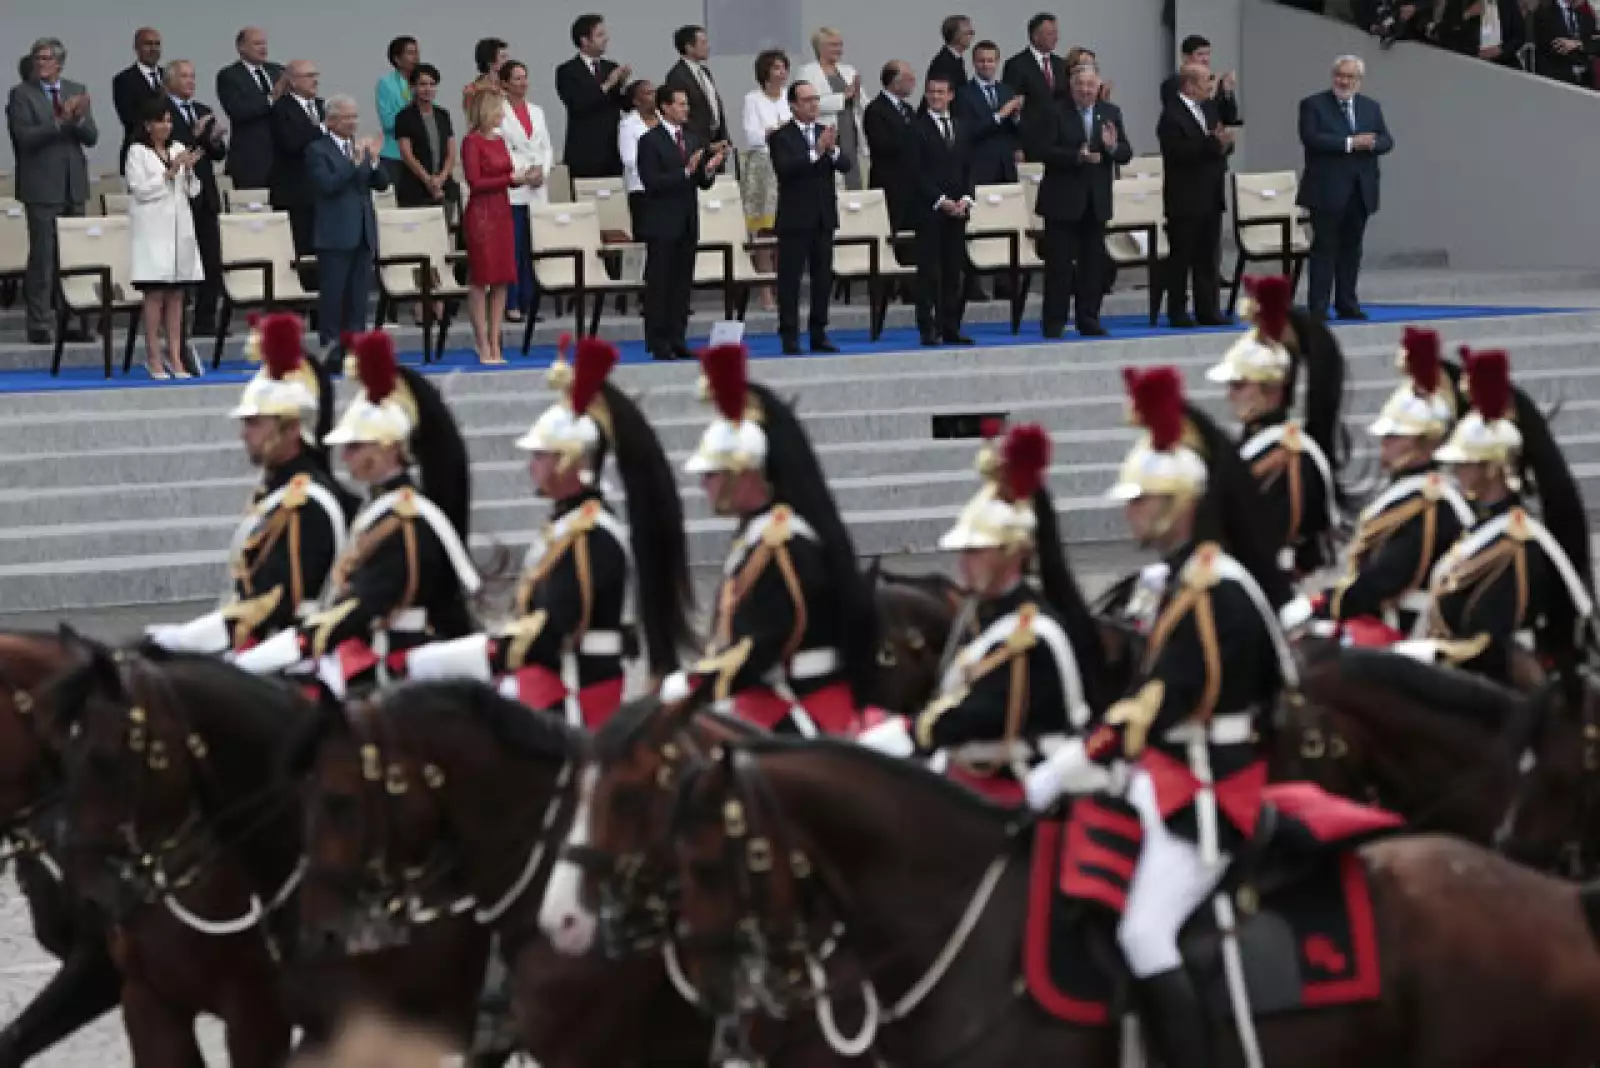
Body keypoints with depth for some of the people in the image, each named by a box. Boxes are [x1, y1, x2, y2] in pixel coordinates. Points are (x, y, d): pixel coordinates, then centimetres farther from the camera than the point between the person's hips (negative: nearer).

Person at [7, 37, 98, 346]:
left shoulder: (76, 91, 10)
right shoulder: (21, 94, -3)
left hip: (73, 186, 4)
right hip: (42, 188, -4)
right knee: (42, 258, -4)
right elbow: (25, 137, -14)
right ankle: (39, 326, 0)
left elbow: (92, 138, 5)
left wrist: (80, 119, -16)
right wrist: (59, 122, -25)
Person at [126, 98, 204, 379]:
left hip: (179, 227, 5)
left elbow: (192, 191, 12)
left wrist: (189, 169, -7)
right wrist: (171, 171, -15)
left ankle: (175, 357, 4)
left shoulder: (179, 149, 13)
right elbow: (141, 190, -10)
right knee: (155, 293, -6)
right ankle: (153, 358, -4)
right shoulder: (138, 152, -2)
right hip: (152, 228, -5)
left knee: (176, 294, 3)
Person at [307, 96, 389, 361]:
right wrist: (354, 163, -23)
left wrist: (374, 161, -9)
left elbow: (382, 183, 10)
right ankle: (330, 343, -3)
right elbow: (326, 185, -18)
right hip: (335, 235, -6)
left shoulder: (361, 148, 15)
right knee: (332, 292, -5)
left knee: (359, 293, 8)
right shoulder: (318, 150, -5)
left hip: (363, 232, 6)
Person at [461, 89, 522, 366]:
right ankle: (483, 348, -1)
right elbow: (475, 182, -14)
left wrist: (522, 177, -1)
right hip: (481, 212, -8)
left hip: (502, 212, 8)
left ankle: (495, 345, 9)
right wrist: (510, 178, -15)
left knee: (502, 280, 6)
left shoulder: (499, 141, 13)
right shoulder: (472, 142, -9)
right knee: (480, 280, -4)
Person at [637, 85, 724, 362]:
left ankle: (677, 340, 11)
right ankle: (658, 343, 0)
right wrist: (686, 172, -23)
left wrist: (708, 170, -8)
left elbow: (703, 184, 13)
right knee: (659, 284, -2)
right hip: (662, 224, -6)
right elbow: (651, 182, -17)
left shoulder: (694, 139, 13)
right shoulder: (650, 141, -8)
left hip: (687, 223, 6)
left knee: (683, 284, 7)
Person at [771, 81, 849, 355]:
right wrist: (815, 152, -28)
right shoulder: (781, 136, -5)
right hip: (795, 219, -6)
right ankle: (789, 338, -1)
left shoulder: (826, 132, 12)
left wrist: (832, 150, -18)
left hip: (824, 217, 6)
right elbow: (785, 167, -21)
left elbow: (845, 166, 2)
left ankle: (818, 335, 15)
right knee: (790, 279, -4)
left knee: (823, 278, 8)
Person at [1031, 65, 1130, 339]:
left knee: (1093, 263, 7)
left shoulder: (1111, 114, 8)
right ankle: (1054, 322, 2)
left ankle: (1088, 320, 14)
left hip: (1096, 201, 4)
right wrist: (1076, 156, -24)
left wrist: (1113, 147, -18)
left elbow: (1126, 155, 5)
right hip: (1063, 201, -4)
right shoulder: (1055, 113, -5)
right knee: (1059, 264, -2)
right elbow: (1042, 151, -13)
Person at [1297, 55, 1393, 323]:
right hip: (1328, 189, -5)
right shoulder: (1313, 105, 0)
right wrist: (1350, 143, -19)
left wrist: (1370, 143, -15)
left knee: (1351, 249, 8)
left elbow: (1386, 141, 8)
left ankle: (1347, 304, 14)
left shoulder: (1371, 107, 16)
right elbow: (1311, 139, -15)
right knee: (1325, 248, -5)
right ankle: (1318, 308, -5)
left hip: (1360, 190, 5)